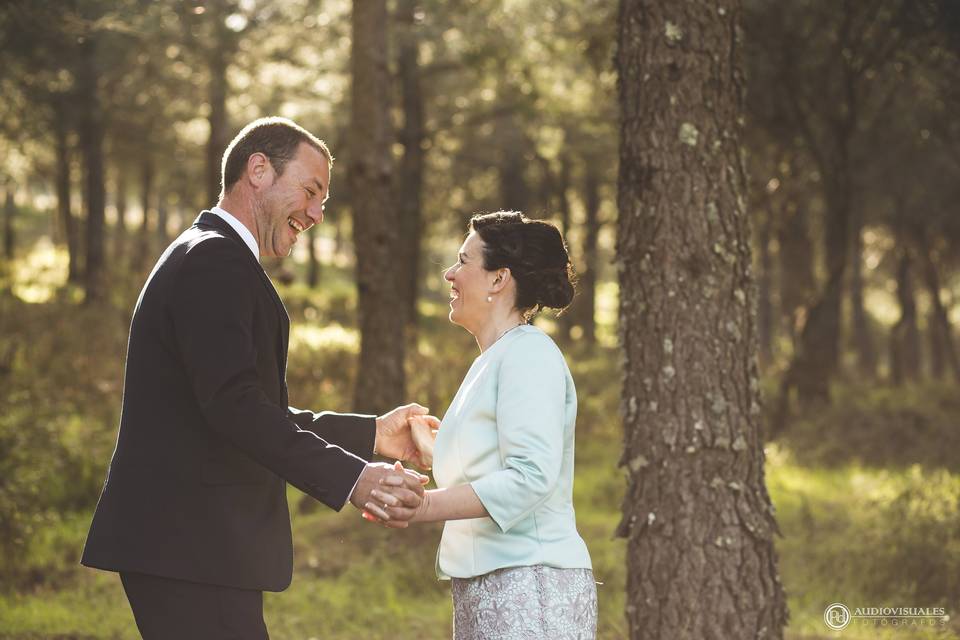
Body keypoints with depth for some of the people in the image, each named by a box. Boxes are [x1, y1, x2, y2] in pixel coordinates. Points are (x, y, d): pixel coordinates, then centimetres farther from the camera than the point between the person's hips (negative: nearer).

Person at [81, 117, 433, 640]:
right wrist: (350, 478, -28)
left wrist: (372, 434, 20)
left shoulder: (211, 256, 22)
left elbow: (259, 414, 25)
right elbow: (234, 404, -24)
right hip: (191, 544, -11)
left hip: (181, 540, 11)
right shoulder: (215, 258, -12)